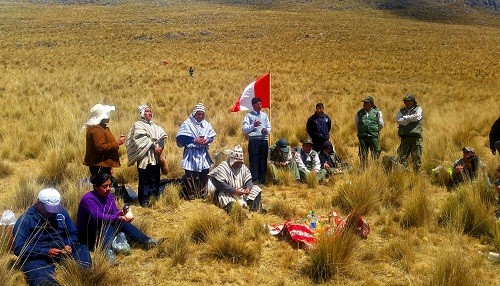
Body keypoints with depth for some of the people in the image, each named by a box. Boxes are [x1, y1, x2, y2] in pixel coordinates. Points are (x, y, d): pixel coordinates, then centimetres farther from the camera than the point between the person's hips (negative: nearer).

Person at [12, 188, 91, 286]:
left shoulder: (61, 212, 8)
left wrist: (69, 245, -6)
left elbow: (73, 234, 18)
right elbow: (18, 248, -10)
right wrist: (45, 252, -20)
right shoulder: (25, 220, -5)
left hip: (62, 252, 5)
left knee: (83, 249, -25)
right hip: (37, 257, -5)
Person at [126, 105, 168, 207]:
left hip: (155, 157, 7)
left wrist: (161, 147, -12)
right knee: (144, 180, -4)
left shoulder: (154, 125, 18)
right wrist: (154, 146, -20)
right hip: (145, 157, -7)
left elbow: (162, 135, 5)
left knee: (155, 179, 10)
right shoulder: (138, 125, -3)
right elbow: (143, 139, -17)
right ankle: (144, 201, 2)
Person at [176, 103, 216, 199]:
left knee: (204, 175, 12)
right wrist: (194, 140, -20)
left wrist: (208, 140, -11)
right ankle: (190, 196, 9)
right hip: (191, 154, -5)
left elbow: (212, 136, 12)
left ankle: (203, 194, 26)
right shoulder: (187, 123, -8)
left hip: (203, 153, 5)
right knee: (190, 176, -3)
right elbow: (181, 138, -14)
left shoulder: (206, 124, 9)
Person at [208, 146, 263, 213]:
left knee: (256, 189, -6)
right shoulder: (223, 167, -11)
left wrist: (248, 188, -20)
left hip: (241, 192, 6)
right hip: (227, 194, -6)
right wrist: (234, 190, -28)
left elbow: (248, 181, 4)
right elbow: (220, 185, -20)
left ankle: (255, 211, -16)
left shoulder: (243, 167, 8)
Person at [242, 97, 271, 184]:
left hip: (264, 141, 5)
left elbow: (269, 127, 19)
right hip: (254, 141, -5)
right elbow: (244, 129, -5)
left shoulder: (264, 115, 17)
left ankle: (262, 180, 16)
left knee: (263, 161, 8)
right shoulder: (249, 116, 2)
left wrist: (267, 130, -3)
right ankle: (254, 180, 0)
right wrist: (253, 125, -18)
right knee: (254, 161, -5)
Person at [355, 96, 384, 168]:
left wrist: (375, 131, 6)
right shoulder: (360, 113, 8)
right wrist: (361, 131, 12)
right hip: (362, 137, 3)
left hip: (374, 137, -3)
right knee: (363, 155, 6)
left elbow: (381, 124, 5)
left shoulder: (377, 112, 1)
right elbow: (356, 124, 19)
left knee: (375, 155, -2)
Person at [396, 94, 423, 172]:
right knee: (402, 157, -1)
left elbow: (417, 117, -12)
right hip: (405, 136, 2)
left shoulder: (418, 109, 10)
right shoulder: (402, 111, 16)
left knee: (417, 157, 0)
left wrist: (405, 118, -2)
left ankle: (417, 172, 6)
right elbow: (398, 120, -3)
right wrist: (411, 119, -6)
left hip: (416, 137, -2)